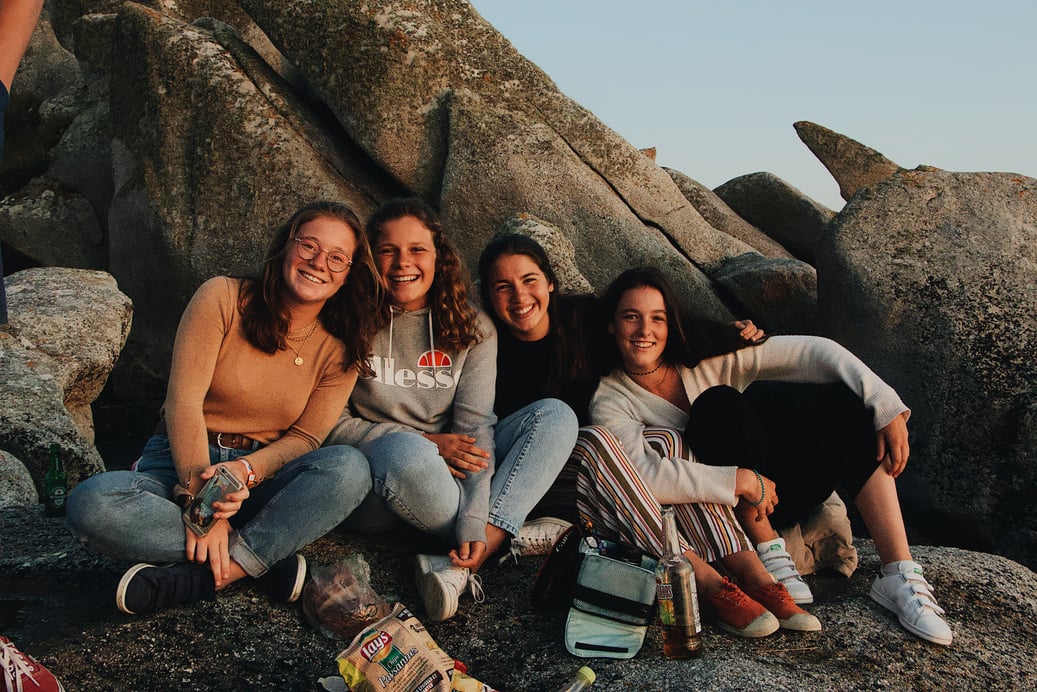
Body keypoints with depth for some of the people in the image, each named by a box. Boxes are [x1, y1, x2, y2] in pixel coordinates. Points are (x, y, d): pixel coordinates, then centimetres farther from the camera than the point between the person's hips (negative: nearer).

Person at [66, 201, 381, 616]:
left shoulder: (341, 349, 2)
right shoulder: (223, 298, -6)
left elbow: (305, 438, -3)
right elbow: (184, 401, -13)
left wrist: (245, 471, -24)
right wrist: (198, 496, -22)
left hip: (262, 476, 1)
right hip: (183, 462, -1)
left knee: (349, 468, -31)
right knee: (90, 505, -33)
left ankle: (197, 579, -29)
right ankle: (265, 560, -26)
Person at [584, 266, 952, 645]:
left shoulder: (706, 356, -3)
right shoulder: (610, 402, -11)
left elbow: (811, 351, -9)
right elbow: (643, 474, -29)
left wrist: (887, 407, -21)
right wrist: (742, 482, -33)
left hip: (764, 500, 5)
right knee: (718, 402, -27)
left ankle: (900, 576, -21)